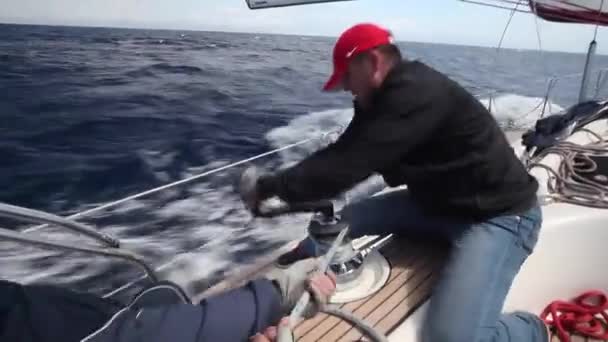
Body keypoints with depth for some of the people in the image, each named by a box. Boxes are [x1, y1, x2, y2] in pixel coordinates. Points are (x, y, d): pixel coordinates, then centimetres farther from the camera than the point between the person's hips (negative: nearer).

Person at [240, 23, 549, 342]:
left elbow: (347, 165, -29)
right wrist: (279, 182, -2)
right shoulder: (387, 97, 5)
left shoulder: (415, 94, -26)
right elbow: (342, 152, 7)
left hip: (499, 214, -9)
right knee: (343, 218, 7)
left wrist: (270, 186, -17)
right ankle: (300, 260, 37)